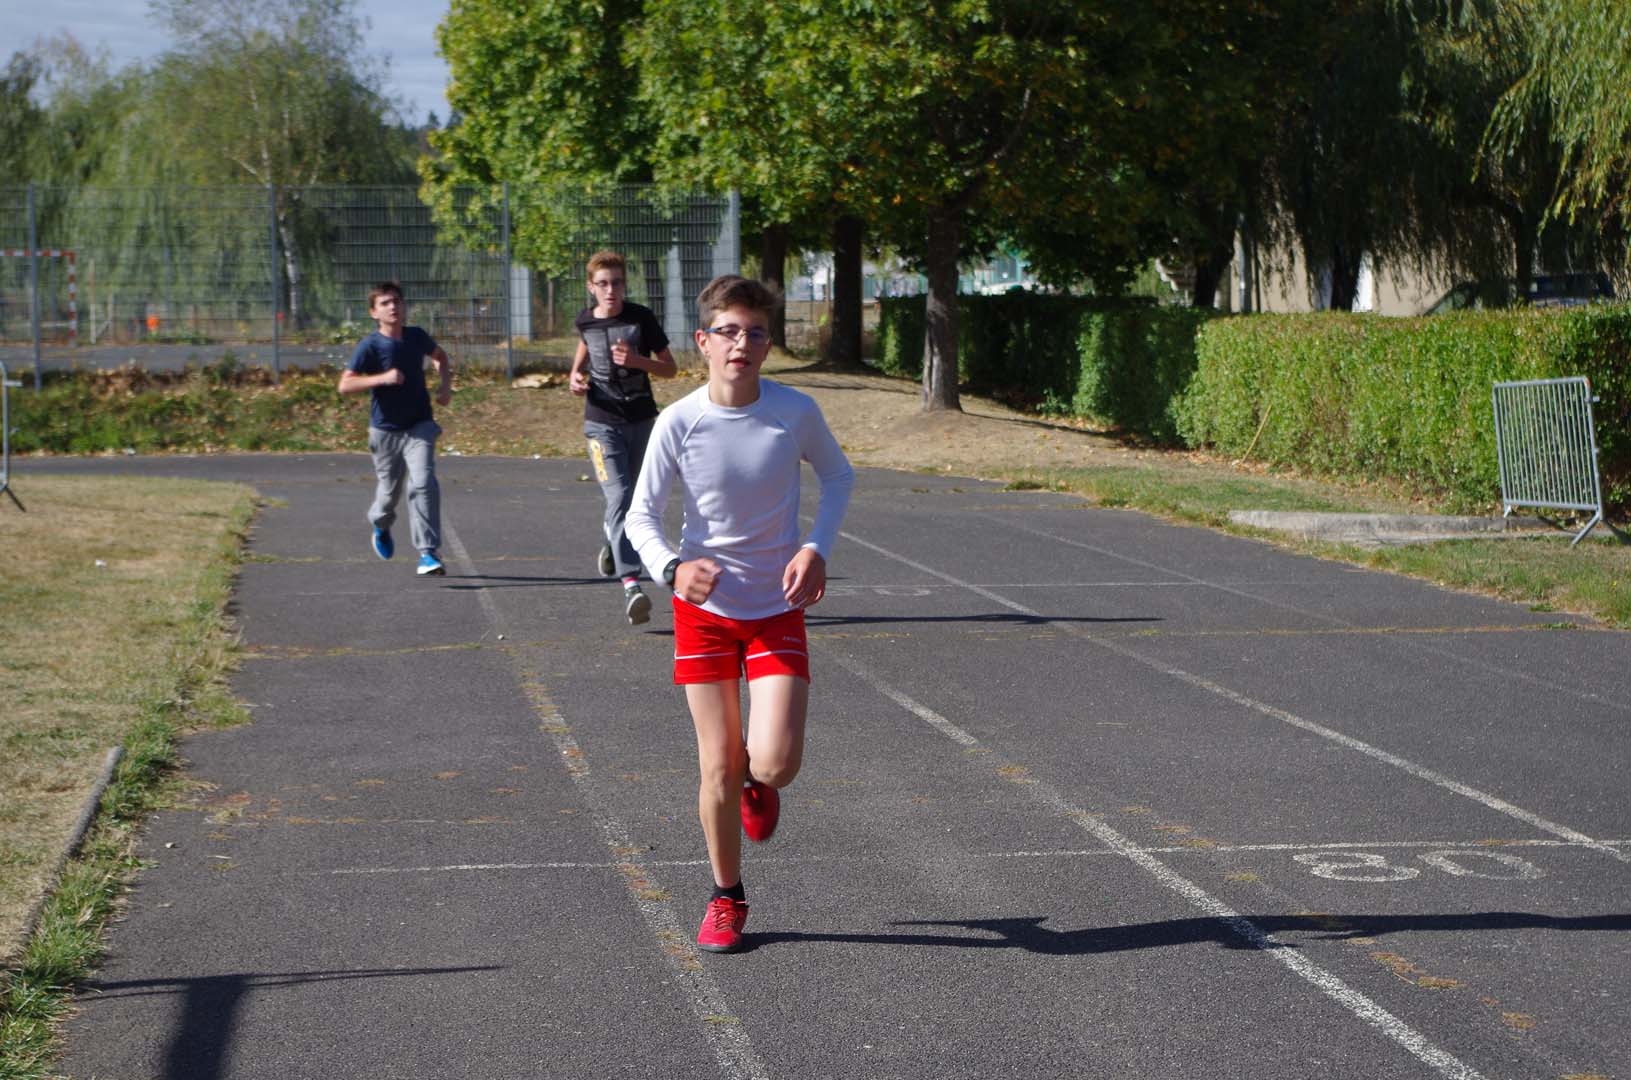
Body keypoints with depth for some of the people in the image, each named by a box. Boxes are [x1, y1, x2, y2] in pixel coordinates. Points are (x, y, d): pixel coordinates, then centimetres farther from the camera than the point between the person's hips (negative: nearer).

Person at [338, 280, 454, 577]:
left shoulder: (416, 336, -1)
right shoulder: (370, 346, -13)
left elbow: (439, 355, 22)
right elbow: (345, 385, -20)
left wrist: (445, 383, 5)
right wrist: (382, 378, -30)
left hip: (420, 426, 2)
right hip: (385, 430, -1)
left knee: (423, 484, -17)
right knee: (389, 492, 11)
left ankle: (428, 553, -17)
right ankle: (381, 526, 48)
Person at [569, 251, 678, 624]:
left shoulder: (642, 317, -6)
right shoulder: (585, 321, 1)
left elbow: (670, 367, -1)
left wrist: (637, 360, -19)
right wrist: (576, 375, 6)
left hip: (642, 420, 1)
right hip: (602, 422, -1)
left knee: (629, 498, 16)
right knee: (618, 498, -18)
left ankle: (612, 539, 51)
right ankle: (631, 585, -28)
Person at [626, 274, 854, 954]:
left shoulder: (796, 412, -10)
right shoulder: (678, 422, -12)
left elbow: (838, 476, 9)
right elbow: (642, 515, -5)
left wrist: (816, 548, -7)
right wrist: (671, 567, -26)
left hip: (777, 608, 0)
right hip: (704, 608, 0)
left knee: (776, 765, -14)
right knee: (718, 769, 2)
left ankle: (756, 782, 25)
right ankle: (726, 897, 23)